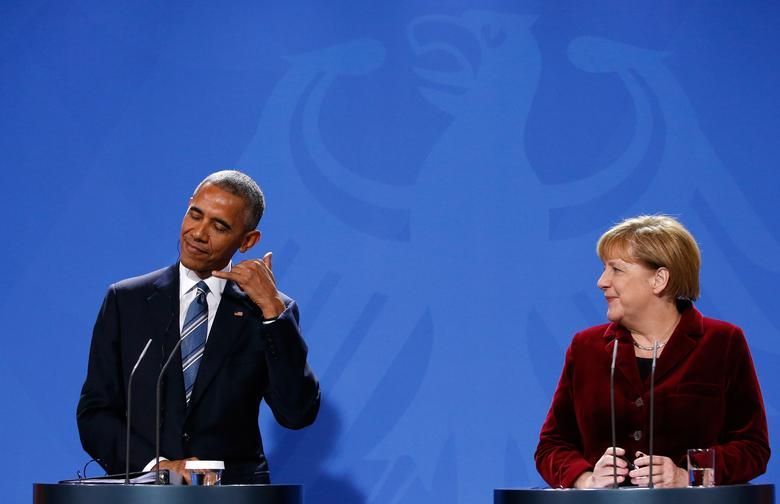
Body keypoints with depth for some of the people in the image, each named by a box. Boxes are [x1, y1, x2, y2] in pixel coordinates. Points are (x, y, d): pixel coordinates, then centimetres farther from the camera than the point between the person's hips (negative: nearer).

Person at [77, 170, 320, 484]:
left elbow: (298, 414, -6)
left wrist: (272, 308, -10)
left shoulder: (269, 313, 6)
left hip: (233, 494, -1)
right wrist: (155, 465, -10)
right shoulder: (126, 301, 8)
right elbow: (93, 414, 6)